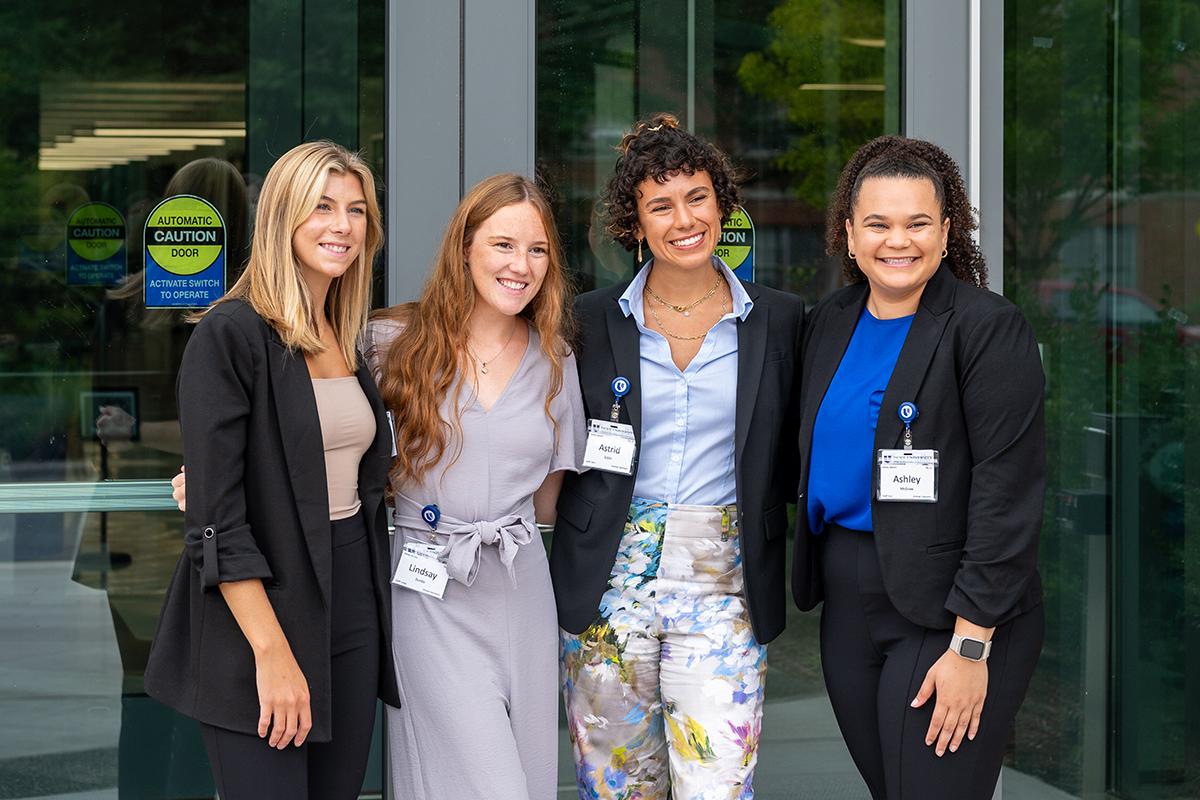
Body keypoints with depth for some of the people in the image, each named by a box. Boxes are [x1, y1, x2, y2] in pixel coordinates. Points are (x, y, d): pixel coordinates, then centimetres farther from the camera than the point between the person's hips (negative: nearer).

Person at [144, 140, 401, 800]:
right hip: (258, 620, -7)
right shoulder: (231, 334, -11)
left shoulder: (348, 341, 12)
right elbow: (215, 515, -16)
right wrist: (273, 652, -20)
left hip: (353, 614, 7)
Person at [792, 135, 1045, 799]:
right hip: (846, 606, 6)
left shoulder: (988, 328, -11)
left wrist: (970, 645, -18)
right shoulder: (830, 323, 9)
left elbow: (1007, 494, -15)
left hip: (949, 613, -6)